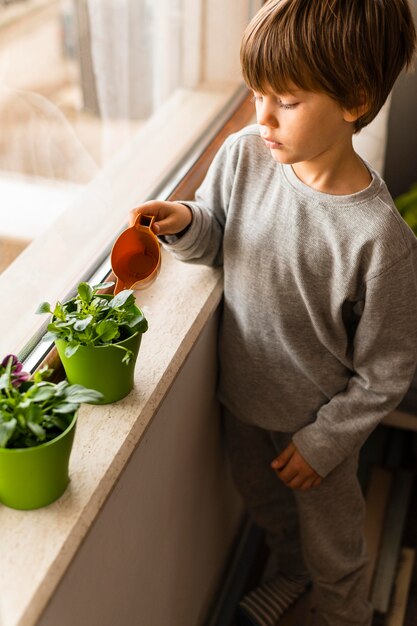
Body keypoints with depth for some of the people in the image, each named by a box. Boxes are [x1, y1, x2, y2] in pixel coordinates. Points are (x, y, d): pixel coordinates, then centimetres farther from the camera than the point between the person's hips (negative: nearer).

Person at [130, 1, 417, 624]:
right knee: (264, 503, 32)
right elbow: (214, 239, 3)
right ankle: (290, 571, 64)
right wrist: (184, 223, -19)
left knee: (331, 549, 21)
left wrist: (323, 441, -12)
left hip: (319, 419, -5)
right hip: (243, 390, 5)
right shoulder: (244, 154, -17)